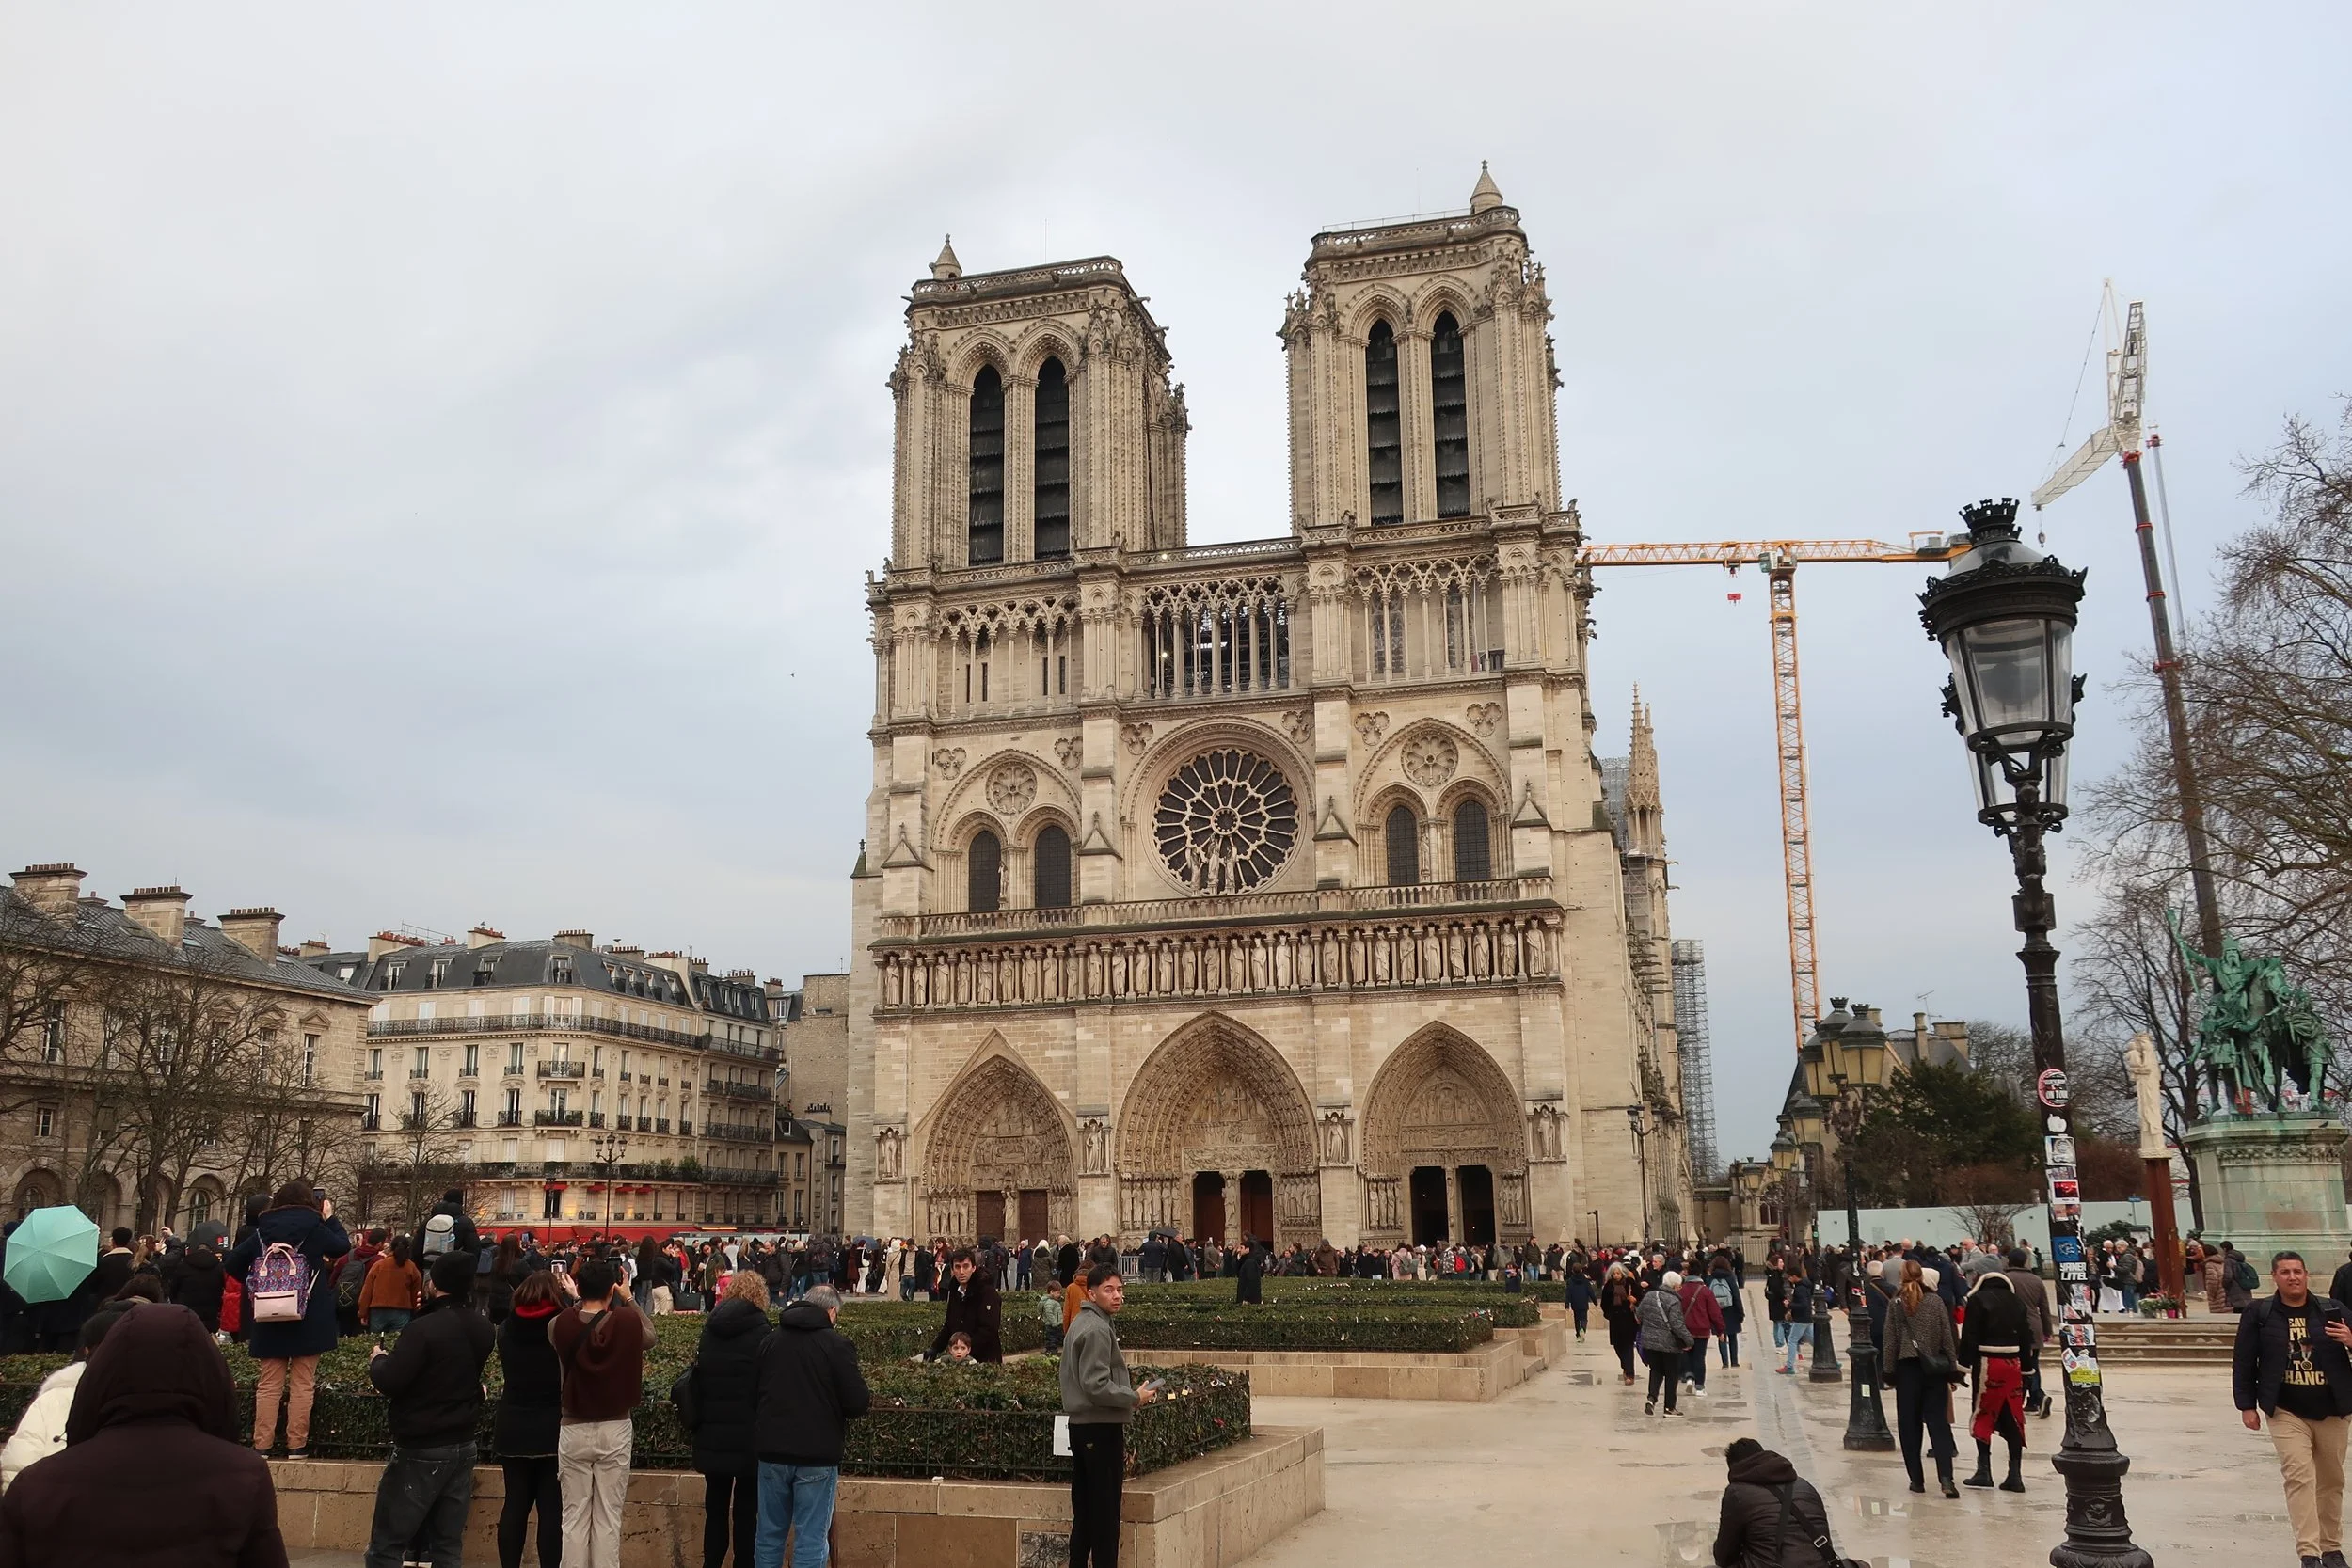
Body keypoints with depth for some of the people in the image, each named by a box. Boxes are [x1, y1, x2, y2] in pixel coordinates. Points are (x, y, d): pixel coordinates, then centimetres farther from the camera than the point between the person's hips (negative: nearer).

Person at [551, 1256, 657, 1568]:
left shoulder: (560, 1324, -12)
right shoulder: (628, 1320, -12)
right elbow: (650, 1337, 11)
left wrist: (578, 1303, 21)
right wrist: (629, 1299, 18)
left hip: (574, 1430, 1)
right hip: (616, 1430, 0)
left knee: (574, 1517, 9)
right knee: (608, 1518, 6)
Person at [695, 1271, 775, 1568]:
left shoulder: (708, 1331, 5)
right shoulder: (763, 1334, -10)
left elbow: (697, 1380, 11)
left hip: (712, 1436, 4)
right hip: (749, 1437, -4)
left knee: (715, 1506, 13)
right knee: (746, 1509, 5)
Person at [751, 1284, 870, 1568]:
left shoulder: (771, 1340, 7)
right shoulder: (837, 1343, -9)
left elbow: (754, 1395, 15)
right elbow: (857, 1403, -12)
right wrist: (866, 1398, 11)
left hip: (772, 1451, 5)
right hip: (817, 1454, -4)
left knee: (769, 1534, 14)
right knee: (810, 1540, 1)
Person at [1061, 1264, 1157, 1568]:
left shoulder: (1081, 1324, 14)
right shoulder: (1097, 1329, -17)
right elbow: (1096, 1386, -24)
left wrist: (1130, 1394, 15)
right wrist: (1135, 1397, -13)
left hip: (1082, 1426, 10)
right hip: (1102, 1428, -10)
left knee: (1084, 1508, 14)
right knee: (1105, 1509, -3)